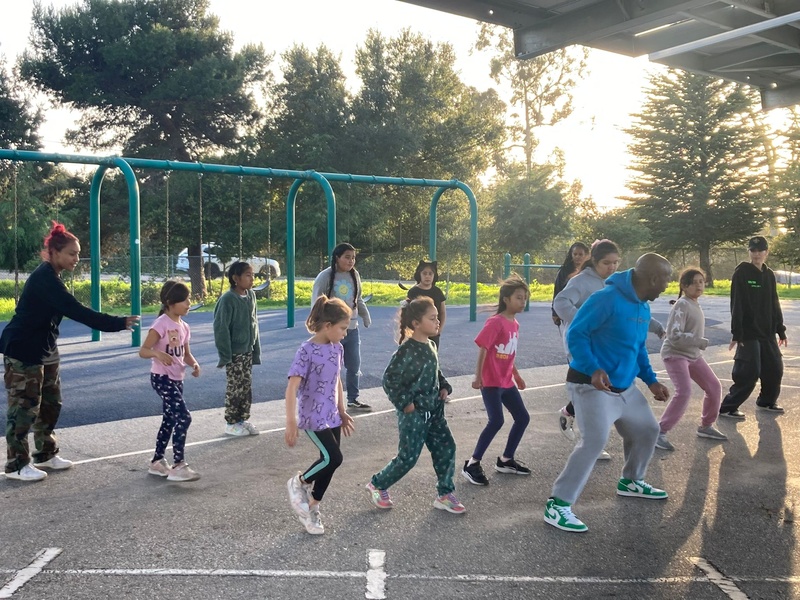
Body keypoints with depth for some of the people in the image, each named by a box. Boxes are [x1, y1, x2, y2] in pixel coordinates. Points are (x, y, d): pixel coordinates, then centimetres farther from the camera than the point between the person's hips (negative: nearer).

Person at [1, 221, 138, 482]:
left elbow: (70, 310, 12)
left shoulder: (50, 277, 9)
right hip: (23, 350, -10)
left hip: (45, 350, 10)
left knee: (50, 403, 14)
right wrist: (118, 323, -28)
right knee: (25, 408, -2)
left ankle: (46, 454, 26)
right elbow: (76, 311, -29)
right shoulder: (44, 278, -22)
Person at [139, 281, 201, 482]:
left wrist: (194, 364, -7)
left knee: (170, 420, 16)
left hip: (176, 379, 9)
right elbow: (143, 350, -19)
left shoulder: (183, 326, 8)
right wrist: (158, 353, -39)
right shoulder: (161, 324, -17)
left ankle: (157, 462, 29)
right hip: (162, 378, -9)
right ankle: (178, 466, -9)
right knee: (184, 417, -15)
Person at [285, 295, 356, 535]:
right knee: (333, 458, -14)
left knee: (329, 462, 9)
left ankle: (311, 509, 27)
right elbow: (292, 388, -23)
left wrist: (342, 412, 21)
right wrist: (291, 423, -30)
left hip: (331, 416, 7)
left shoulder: (337, 348, 4)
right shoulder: (307, 351, -19)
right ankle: (298, 483, 12)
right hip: (313, 417, -7)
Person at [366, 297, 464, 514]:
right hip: (413, 413, -8)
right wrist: (404, 403, -19)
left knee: (446, 448, 6)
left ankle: (445, 494, 20)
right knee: (408, 457, 1)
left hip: (434, 410, 8)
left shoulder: (431, 346, 5)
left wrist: (444, 387, 5)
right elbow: (389, 379, -20)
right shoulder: (406, 350, -21)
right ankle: (377, 485, 23)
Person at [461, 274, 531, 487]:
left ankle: (505, 460, 24)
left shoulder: (515, 324, 10)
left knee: (523, 418, 10)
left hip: (507, 381, 9)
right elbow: (483, 349, -18)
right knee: (496, 421, -16)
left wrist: (516, 375, 22)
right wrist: (478, 376, -21)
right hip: (491, 381, -9)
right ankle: (472, 464, -4)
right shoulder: (495, 322, -16)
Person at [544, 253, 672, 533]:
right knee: (595, 440, -21)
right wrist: (594, 369, -31)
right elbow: (575, 334, -21)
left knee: (647, 430, 20)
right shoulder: (607, 299, -22)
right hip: (591, 385, -10)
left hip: (624, 386, 10)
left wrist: (651, 381, 15)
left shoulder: (643, 308, 8)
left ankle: (631, 481, 44)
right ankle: (558, 505, -13)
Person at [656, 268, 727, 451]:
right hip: (675, 354, -9)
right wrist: (702, 342, -22)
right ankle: (660, 432, -15)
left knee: (714, 387, 10)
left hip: (693, 355, 9)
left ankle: (706, 426, 27)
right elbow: (674, 336, -26)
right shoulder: (681, 306, -19)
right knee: (684, 392, -22)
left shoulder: (695, 305, 9)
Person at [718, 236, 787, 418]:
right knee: (750, 373, -10)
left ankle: (767, 401, 33)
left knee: (775, 368, 12)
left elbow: (774, 305, 16)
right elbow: (737, 305, -14)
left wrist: (781, 330, 15)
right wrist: (736, 333, -19)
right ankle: (727, 407, -1)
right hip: (748, 333, -7)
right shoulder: (741, 273, -10)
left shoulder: (769, 275, 10)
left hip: (767, 333, 7)